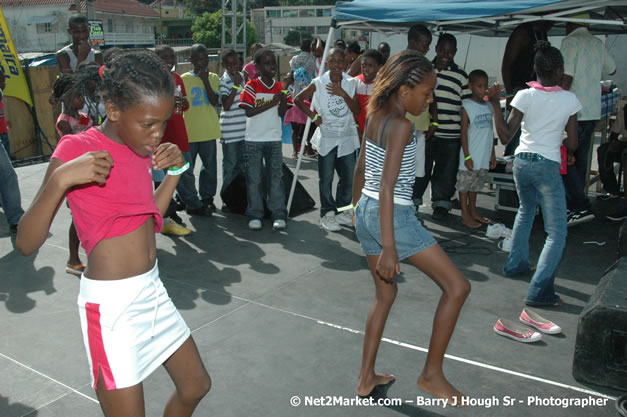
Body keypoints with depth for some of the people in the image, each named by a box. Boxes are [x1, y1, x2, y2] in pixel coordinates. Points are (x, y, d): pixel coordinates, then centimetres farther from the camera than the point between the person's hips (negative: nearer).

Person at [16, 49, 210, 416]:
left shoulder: (139, 147, 5)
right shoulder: (76, 149, -16)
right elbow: (26, 243, -19)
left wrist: (176, 170, 3)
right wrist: (60, 179, -33)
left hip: (152, 290, 7)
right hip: (111, 303, -7)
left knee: (196, 385, 19)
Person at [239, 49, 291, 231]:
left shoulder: (280, 87, 5)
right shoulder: (251, 86, -6)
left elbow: (282, 113, -2)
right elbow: (248, 112, -15)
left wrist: (283, 97, -20)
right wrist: (271, 103, -21)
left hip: (274, 139, 3)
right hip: (253, 140, -2)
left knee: (276, 178, 4)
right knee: (254, 179, 4)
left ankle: (279, 215, 10)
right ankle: (254, 215, 13)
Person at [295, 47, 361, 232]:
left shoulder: (351, 83, 2)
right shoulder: (319, 83, -4)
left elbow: (357, 110, -5)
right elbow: (298, 99, 3)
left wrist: (343, 94, -16)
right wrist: (313, 116, -3)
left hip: (347, 137, 3)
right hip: (326, 138, -2)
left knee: (349, 178, 8)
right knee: (326, 179, 2)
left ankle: (342, 210, 26)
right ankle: (327, 213, 15)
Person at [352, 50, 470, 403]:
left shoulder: (376, 116, 7)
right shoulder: (401, 125, -18)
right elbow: (387, 186, -23)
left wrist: (357, 208, 31)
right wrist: (388, 248, -24)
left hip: (366, 211, 9)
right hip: (393, 215, -9)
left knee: (385, 294, 21)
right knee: (458, 286, 1)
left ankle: (366, 377, 27)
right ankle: (432, 374, 11)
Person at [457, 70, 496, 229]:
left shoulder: (488, 106, 9)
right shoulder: (467, 106, -8)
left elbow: (491, 131, 14)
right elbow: (464, 133, -10)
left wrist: (492, 154, 13)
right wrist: (467, 156, -14)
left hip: (484, 156, 6)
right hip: (471, 156, -6)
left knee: (475, 184, 16)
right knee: (464, 184, 3)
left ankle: (473, 211, 27)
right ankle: (465, 215, 10)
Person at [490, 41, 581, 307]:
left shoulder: (524, 96, -5)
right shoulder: (570, 100, -5)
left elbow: (505, 136, -5)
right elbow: (572, 145, 0)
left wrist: (495, 104, -4)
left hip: (522, 162, 4)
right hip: (548, 166, -4)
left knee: (526, 211, 31)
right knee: (556, 232, 1)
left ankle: (516, 263, 38)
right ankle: (539, 290, -10)